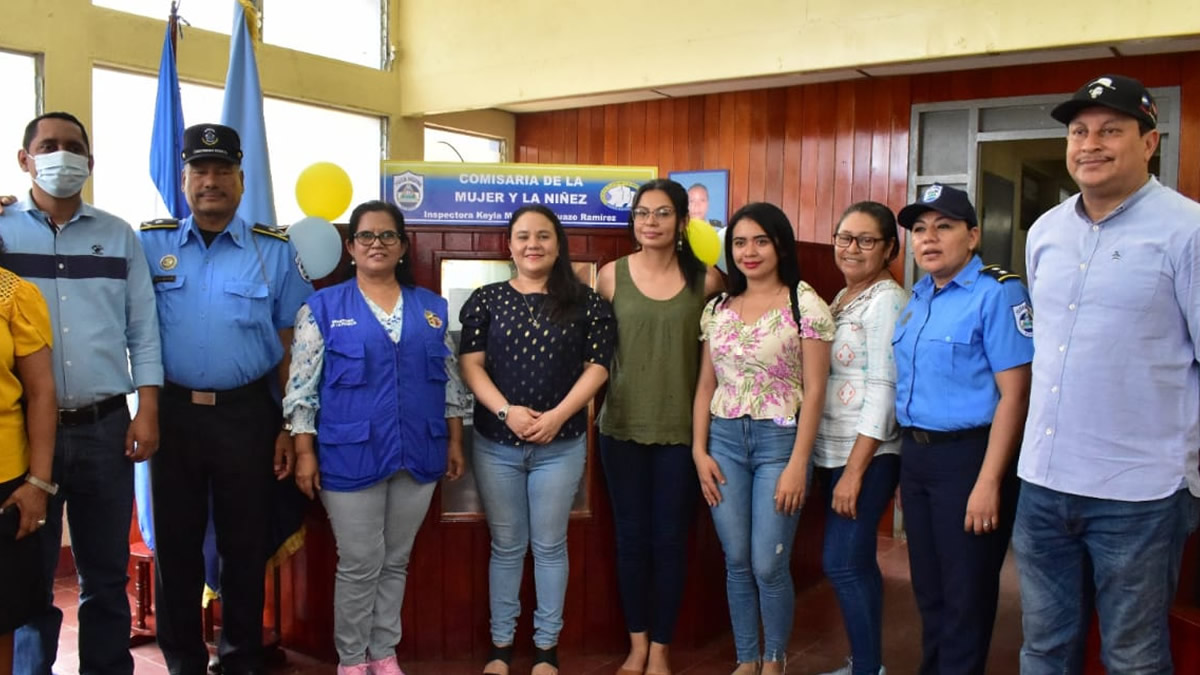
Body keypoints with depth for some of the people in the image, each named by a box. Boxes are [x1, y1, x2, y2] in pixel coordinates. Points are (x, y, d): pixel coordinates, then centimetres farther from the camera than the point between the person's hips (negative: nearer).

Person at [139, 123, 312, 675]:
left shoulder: (273, 251, 0)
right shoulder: (150, 245, 3)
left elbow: (289, 345, 1)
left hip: (248, 414, -1)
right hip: (172, 411, 1)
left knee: (245, 545, 10)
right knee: (174, 543, 11)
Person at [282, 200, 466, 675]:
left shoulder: (431, 307, 8)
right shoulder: (323, 306, -2)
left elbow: (450, 379, 11)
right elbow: (302, 384, -4)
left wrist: (455, 441, 8)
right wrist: (304, 452, -8)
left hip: (418, 456, 4)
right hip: (351, 456, -3)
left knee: (397, 561, 14)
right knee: (360, 564, 4)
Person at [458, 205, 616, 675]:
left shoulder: (586, 303, 0)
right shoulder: (485, 300, 2)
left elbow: (597, 366, -3)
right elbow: (471, 364, -3)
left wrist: (557, 416, -14)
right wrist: (507, 411, -17)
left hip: (561, 444, -1)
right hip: (495, 443, 1)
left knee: (549, 546, 9)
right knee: (506, 546, 11)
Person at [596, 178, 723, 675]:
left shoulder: (705, 279, -4)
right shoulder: (611, 275, -2)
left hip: (681, 429, -1)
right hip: (623, 427, 1)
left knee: (670, 539, 8)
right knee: (631, 538, 10)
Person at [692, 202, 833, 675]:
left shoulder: (805, 305, -7)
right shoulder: (717, 308, 8)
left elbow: (814, 390, -9)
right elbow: (706, 385, 10)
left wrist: (798, 464, -13)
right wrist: (699, 450, 3)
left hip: (779, 440, -4)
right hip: (724, 441, 4)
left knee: (769, 565, -1)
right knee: (736, 562, 9)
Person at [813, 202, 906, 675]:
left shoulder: (887, 300, -12)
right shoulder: (842, 298, 13)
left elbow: (883, 389, -17)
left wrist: (854, 471, -19)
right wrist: (838, 465, 11)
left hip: (867, 455, -8)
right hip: (833, 450, 8)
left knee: (842, 563, -6)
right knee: (857, 563, 14)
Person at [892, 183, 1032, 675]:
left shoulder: (996, 293, -12)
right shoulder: (918, 297, 11)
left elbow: (1014, 394, -17)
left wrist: (989, 482, -20)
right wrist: (910, 455, 11)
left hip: (967, 455, -7)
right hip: (914, 454, 7)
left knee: (965, 594, 6)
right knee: (927, 587, 18)